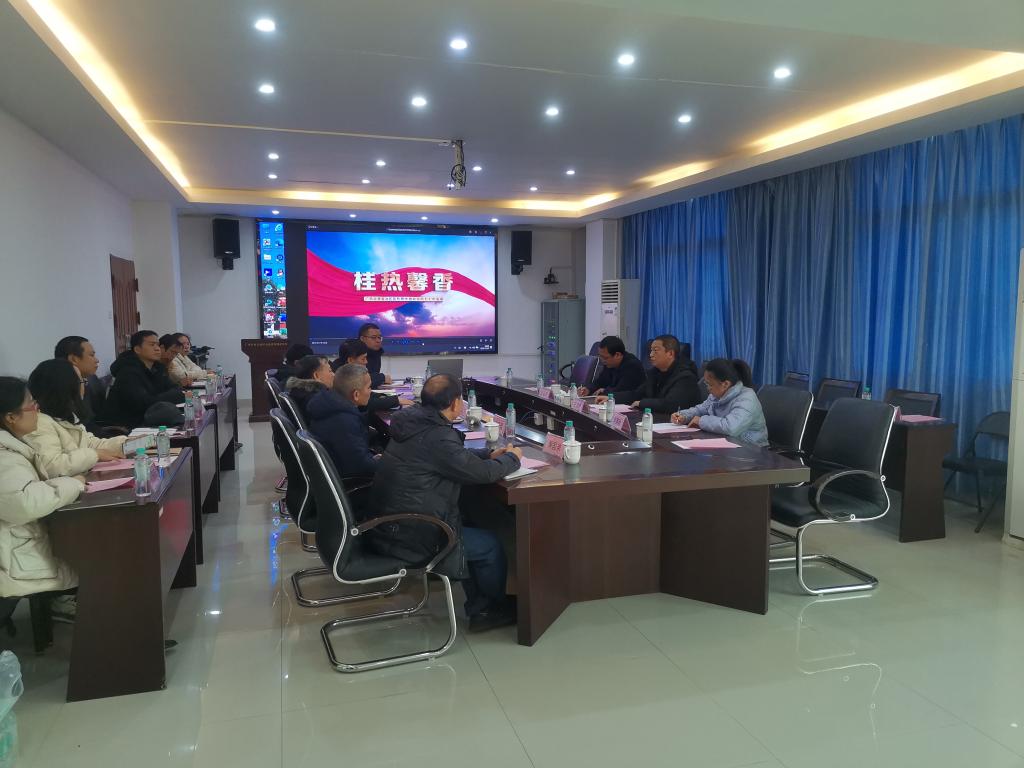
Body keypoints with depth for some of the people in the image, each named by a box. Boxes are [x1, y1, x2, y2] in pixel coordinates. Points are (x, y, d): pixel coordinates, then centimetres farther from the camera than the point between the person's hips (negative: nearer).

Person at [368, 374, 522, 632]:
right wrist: (511, 458, 1)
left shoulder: (414, 423, 4)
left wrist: (488, 454, 13)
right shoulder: (437, 437, -25)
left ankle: (479, 610, 30)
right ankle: (494, 608, 33)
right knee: (490, 544, 6)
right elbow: (482, 473, -19)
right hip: (407, 538, -10)